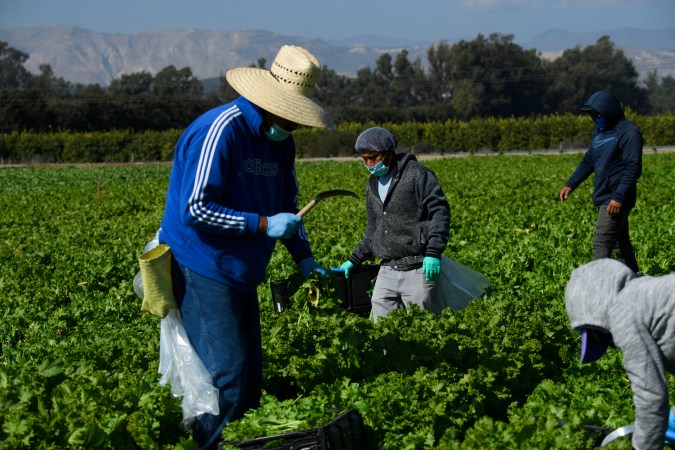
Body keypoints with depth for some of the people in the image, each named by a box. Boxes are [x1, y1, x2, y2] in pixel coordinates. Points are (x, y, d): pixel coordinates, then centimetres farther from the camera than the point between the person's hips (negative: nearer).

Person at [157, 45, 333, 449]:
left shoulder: (280, 141, 9)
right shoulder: (220, 131, -20)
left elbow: (288, 203, 23)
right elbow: (196, 209, -24)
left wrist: (305, 258, 12)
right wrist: (263, 225, -21)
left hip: (240, 276, 9)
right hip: (203, 274, -9)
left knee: (250, 380, 11)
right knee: (225, 377, -12)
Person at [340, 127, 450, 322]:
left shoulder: (417, 174, -6)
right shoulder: (372, 185, 18)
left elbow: (439, 212, -12)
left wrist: (433, 253, -21)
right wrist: (354, 260, 19)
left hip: (418, 270, -7)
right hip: (387, 270, 7)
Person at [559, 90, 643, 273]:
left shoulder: (628, 132, -13)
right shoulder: (599, 131, 15)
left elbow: (633, 168, -18)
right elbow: (588, 161, 21)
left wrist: (619, 197, -25)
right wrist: (570, 184, 11)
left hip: (616, 201, -9)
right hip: (603, 198, 9)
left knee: (601, 244, -14)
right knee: (622, 243, 16)